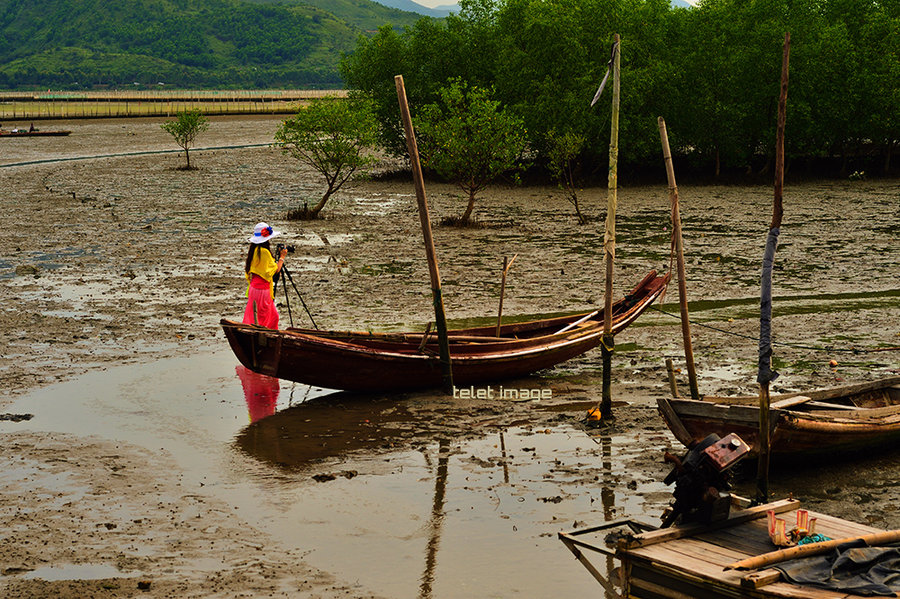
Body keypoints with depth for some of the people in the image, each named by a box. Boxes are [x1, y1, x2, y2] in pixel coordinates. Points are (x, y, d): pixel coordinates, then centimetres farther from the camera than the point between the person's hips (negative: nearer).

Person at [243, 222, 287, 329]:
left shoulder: (254, 250, 9)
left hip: (254, 286, 9)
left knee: (273, 315, 15)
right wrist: (282, 257, -1)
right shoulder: (264, 251, -19)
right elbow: (275, 270, -13)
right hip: (262, 289, -9)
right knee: (262, 317, -3)